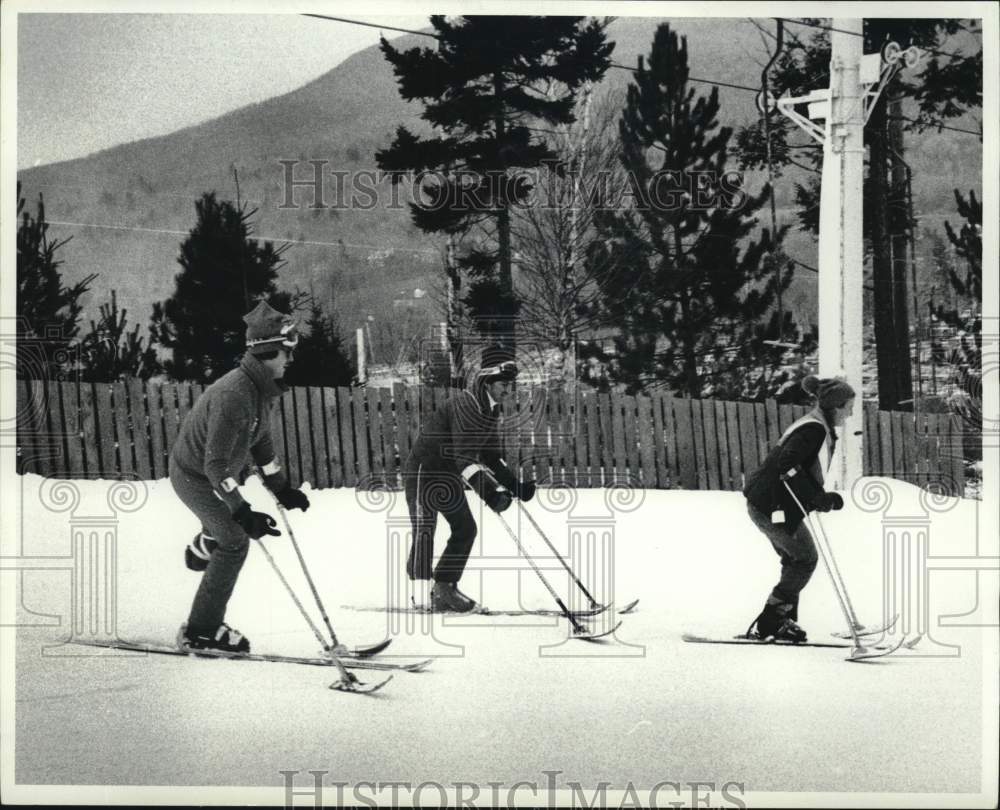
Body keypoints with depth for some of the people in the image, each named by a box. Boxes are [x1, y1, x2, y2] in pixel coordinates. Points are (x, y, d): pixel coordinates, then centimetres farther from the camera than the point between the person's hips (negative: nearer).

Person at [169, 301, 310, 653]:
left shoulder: (261, 388, -4)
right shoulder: (233, 396, -35)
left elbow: (261, 440, 11)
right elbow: (215, 465, -35)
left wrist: (282, 488, 14)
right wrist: (242, 513, -37)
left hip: (215, 469, 9)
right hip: (196, 477, -9)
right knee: (234, 542, -4)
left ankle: (204, 546, 48)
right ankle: (202, 631, 4)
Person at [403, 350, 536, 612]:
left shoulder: (492, 412, 4)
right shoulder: (465, 405, -25)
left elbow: (492, 455, 11)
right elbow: (464, 457, -32)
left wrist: (515, 486, -1)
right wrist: (489, 492, -39)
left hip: (449, 475, 9)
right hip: (424, 469, -9)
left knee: (465, 529, 7)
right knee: (424, 529, -13)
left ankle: (444, 587, 15)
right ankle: (422, 593, -14)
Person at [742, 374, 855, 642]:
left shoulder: (819, 429, 16)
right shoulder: (814, 429, -16)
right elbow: (787, 465, -28)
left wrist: (826, 499, 11)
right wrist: (818, 498, -24)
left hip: (766, 504, 10)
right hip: (773, 507, -10)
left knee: (796, 561, 15)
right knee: (805, 559, -3)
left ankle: (784, 621, 18)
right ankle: (770, 621, 0)